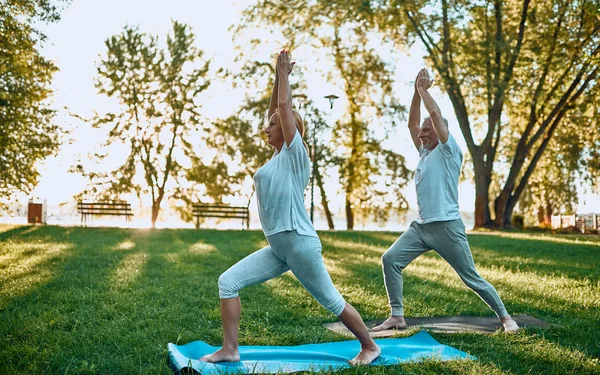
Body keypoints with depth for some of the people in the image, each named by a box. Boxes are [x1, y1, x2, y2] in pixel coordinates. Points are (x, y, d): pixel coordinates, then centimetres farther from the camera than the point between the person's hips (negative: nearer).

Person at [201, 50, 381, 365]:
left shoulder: (295, 153, -6)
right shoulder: (278, 155, 14)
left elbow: (285, 106, -8)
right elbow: (275, 108, 19)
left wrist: (284, 73, 2)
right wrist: (278, 76, 19)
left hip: (299, 242, -8)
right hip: (276, 248, 8)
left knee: (331, 300, 4)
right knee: (228, 282, -2)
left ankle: (370, 347, 21)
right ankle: (230, 349, 3)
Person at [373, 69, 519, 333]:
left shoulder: (449, 150, -3)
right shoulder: (425, 153, 17)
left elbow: (436, 114, -10)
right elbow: (412, 123, 15)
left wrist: (424, 89, 2)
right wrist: (417, 91, 11)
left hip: (447, 227, -7)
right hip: (420, 226, 7)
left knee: (472, 279, 0)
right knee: (390, 259, -9)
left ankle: (505, 317, 19)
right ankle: (397, 316, -3)